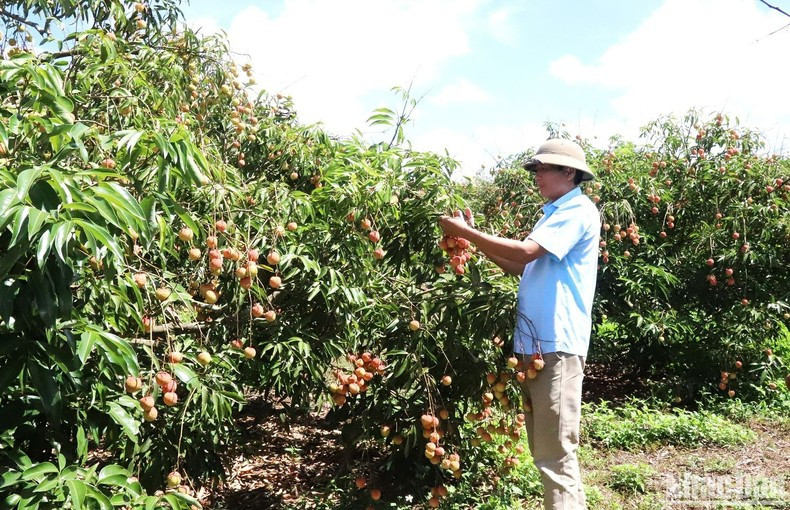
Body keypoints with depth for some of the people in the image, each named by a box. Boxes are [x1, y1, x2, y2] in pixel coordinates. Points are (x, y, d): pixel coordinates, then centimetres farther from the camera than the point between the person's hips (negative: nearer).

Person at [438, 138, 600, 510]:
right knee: (544, 449, 15)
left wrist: (465, 232, -13)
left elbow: (525, 252, -20)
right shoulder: (554, 214, 22)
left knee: (555, 452, -7)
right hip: (534, 342, 10)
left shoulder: (579, 211, -8)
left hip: (556, 343, -10)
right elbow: (523, 267, 19)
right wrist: (477, 242, 8)